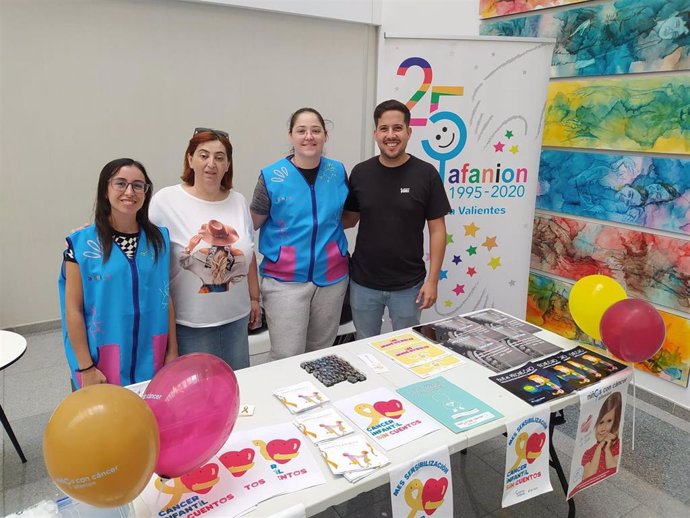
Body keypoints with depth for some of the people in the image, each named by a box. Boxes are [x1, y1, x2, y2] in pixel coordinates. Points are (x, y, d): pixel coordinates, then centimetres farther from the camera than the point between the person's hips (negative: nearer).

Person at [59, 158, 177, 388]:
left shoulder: (158, 238, 2)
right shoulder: (82, 242, -7)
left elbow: (165, 298, 5)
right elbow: (73, 310, -6)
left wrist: (172, 350, 6)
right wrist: (85, 368, -7)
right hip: (103, 363, -2)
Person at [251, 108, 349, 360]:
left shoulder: (338, 171, 4)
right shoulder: (271, 176, -6)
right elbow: (251, 225, 3)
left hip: (332, 277, 3)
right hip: (285, 280, -3)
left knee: (322, 353, 15)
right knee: (287, 358, -3)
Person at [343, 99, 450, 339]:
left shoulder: (426, 174, -8)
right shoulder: (360, 173, -2)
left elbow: (437, 230, -5)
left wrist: (432, 279, -9)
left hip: (408, 285, -2)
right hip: (363, 283, 2)